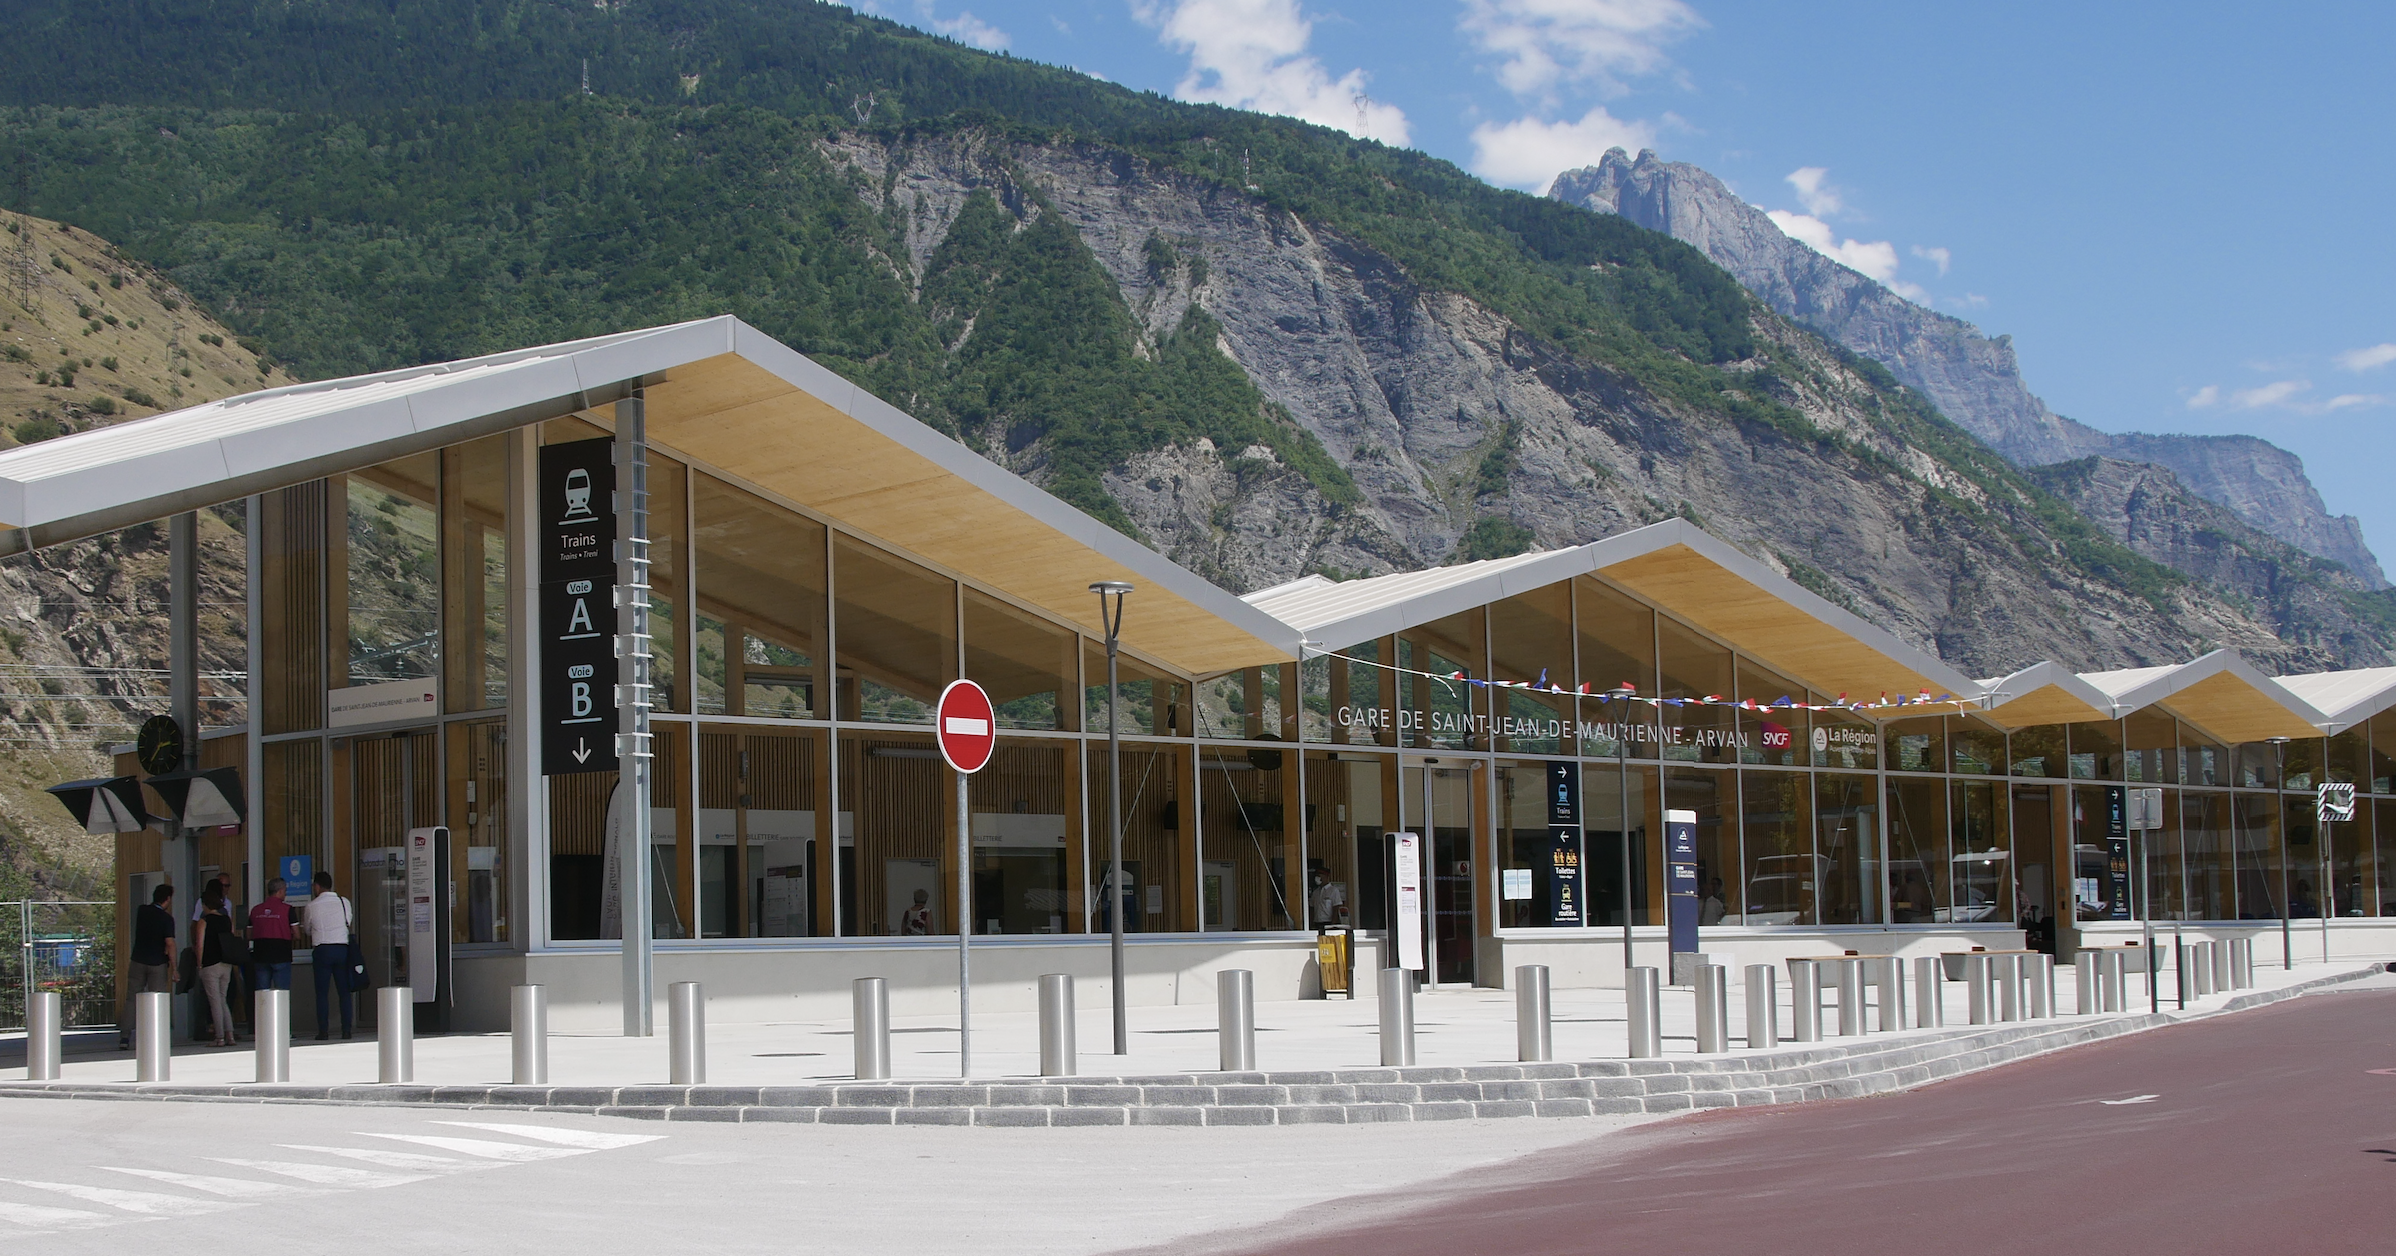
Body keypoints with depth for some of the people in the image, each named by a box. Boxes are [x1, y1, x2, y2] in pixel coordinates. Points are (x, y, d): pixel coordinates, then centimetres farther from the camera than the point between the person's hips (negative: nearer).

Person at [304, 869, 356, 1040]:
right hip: (342, 948, 2)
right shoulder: (344, 902, 4)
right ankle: (346, 1030, 1)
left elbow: (308, 930, 10)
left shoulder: (312, 905, -1)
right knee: (344, 992, 5)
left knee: (322, 993, 2)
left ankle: (323, 1031, -4)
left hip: (321, 950, -2)